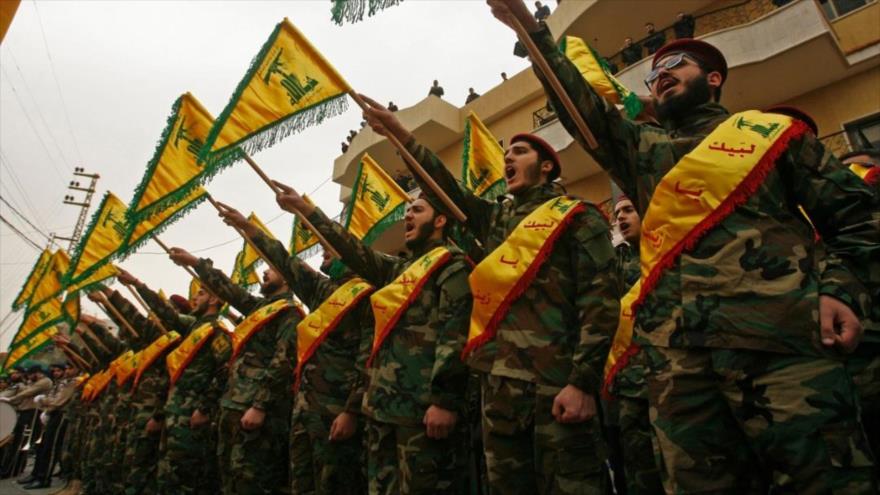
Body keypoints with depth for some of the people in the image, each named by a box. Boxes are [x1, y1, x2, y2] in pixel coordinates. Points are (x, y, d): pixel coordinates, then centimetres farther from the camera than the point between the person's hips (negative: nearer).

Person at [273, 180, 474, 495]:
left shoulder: (452, 266, -2)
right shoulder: (398, 270, 24)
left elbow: (455, 333, -13)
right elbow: (355, 251, 23)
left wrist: (445, 399, -21)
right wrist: (304, 209, 24)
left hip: (422, 404, -8)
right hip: (383, 403, 9)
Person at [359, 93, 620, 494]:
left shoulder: (577, 217, 2)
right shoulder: (495, 218, 22)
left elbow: (600, 301, -7)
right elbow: (446, 189, 14)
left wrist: (583, 382, -16)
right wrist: (403, 137, 5)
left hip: (556, 383, -6)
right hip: (498, 382, 6)